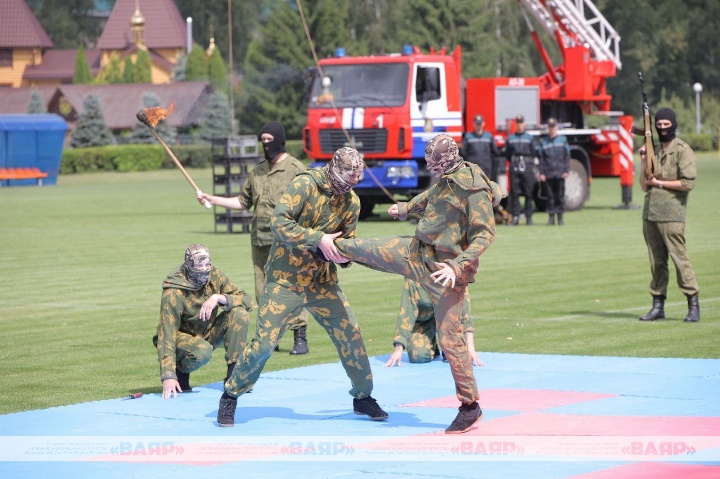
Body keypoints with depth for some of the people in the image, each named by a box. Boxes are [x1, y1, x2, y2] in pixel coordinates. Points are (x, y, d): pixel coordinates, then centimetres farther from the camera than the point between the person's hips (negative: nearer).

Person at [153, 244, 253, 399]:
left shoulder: (215, 276, -10)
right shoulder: (173, 293, -25)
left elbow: (247, 300, -12)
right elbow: (167, 334, -29)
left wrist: (218, 298, -32)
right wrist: (168, 377, -37)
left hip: (211, 332, 5)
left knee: (240, 314, -20)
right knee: (202, 352, -38)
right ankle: (180, 370, -3)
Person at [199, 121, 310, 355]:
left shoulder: (295, 169, -3)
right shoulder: (258, 171, 17)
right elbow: (243, 202, 21)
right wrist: (212, 200, 14)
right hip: (260, 240, 6)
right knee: (263, 293, 7)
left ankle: (300, 338, -6)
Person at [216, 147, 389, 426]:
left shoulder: (352, 202, 3)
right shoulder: (305, 185, -14)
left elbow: (347, 242, 11)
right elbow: (279, 223, -22)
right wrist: (317, 239, -27)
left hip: (323, 280, 5)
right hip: (286, 279, -5)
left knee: (351, 336, 2)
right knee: (264, 343, -8)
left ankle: (363, 397, 21)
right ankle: (230, 397, 8)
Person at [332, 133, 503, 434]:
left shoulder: (474, 189, -22)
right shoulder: (445, 180, 3)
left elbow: (485, 234, -24)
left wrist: (458, 266, -33)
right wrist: (405, 208, 40)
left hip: (446, 269, -7)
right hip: (416, 252, 7)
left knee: (450, 339, -6)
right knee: (372, 249, 18)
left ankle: (470, 407, 2)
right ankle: (338, 249, 54)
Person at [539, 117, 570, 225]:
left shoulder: (563, 140, 8)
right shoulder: (544, 142, 9)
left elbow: (567, 156, 7)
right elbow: (541, 158, 8)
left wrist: (566, 171, -1)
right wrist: (542, 173, 1)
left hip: (560, 173, -1)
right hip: (548, 174, 1)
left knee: (560, 195, 0)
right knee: (550, 196, 2)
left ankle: (560, 217, 6)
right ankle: (551, 217, 6)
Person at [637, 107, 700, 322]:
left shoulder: (683, 150, -4)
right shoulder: (654, 150, 16)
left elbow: (688, 183, -13)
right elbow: (644, 185, 13)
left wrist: (660, 183, -7)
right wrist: (644, 161, -1)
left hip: (671, 215, -6)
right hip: (650, 214, 6)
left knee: (680, 258, -10)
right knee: (656, 262, 7)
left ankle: (694, 305, -7)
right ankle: (658, 306, 10)